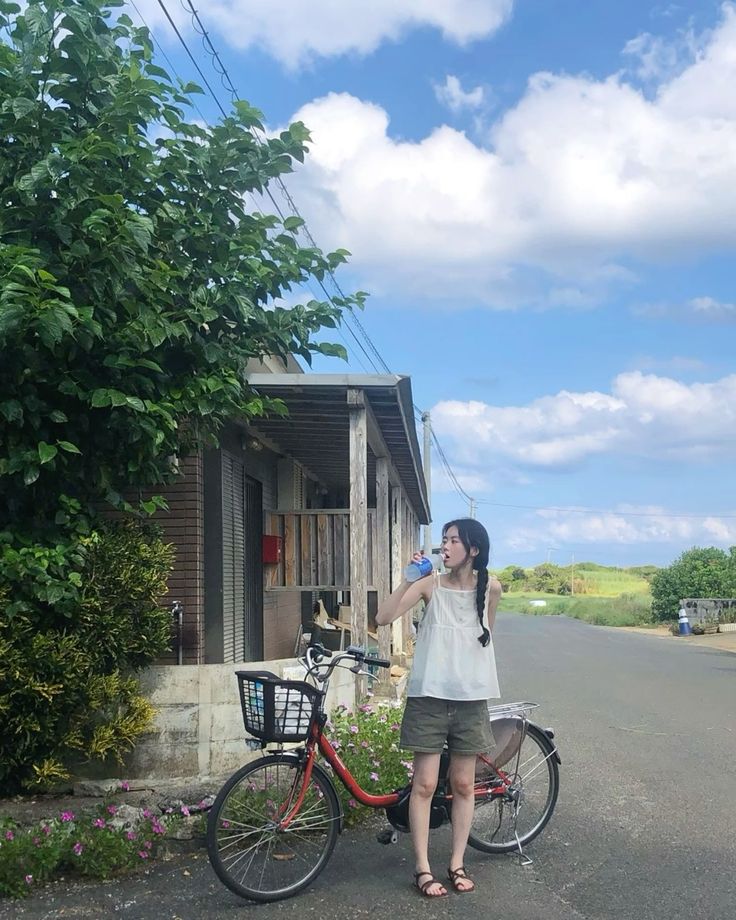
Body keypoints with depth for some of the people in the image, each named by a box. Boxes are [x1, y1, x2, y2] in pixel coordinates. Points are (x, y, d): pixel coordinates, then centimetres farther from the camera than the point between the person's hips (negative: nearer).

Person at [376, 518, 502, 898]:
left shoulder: (490, 588, 1)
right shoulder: (430, 584, -5)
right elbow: (383, 617, -14)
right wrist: (409, 578, -21)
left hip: (471, 698, 2)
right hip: (429, 696, -2)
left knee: (463, 784, 9)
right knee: (425, 784, 1)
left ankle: (457, 864, 22)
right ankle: (423, 869, 11)